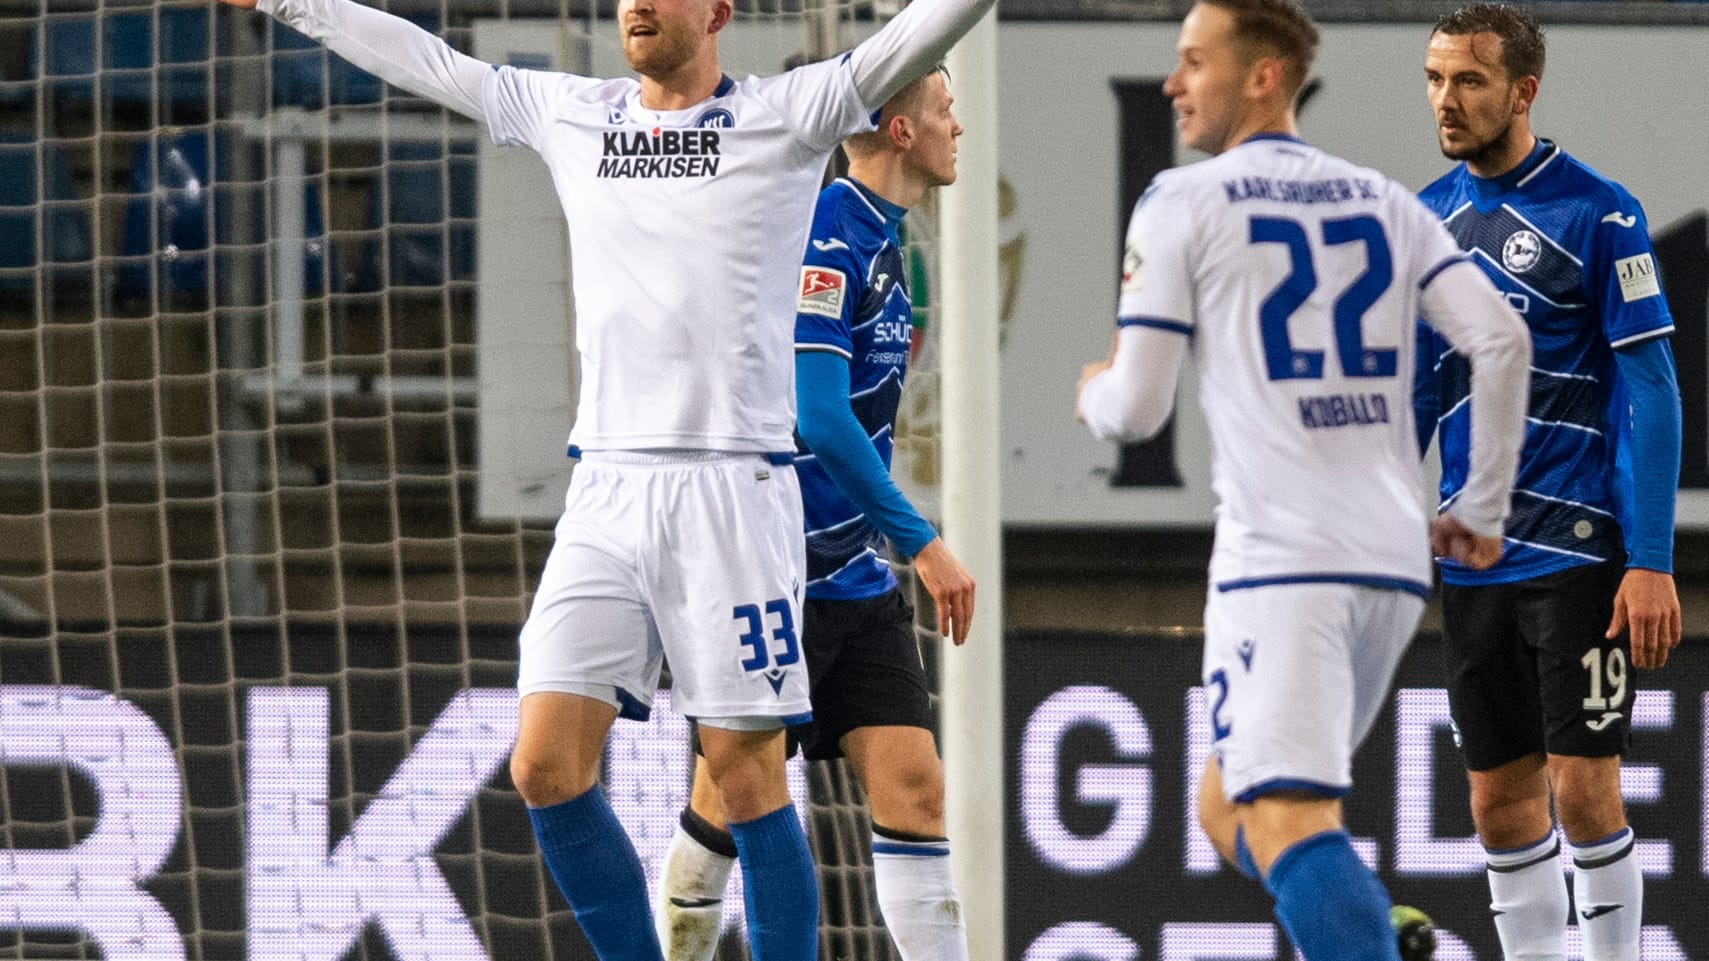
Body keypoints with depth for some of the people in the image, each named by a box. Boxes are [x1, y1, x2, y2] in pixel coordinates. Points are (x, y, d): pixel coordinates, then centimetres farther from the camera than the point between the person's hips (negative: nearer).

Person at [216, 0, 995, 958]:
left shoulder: (788, 115, 0)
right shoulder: (567, 115, 13)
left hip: (735, 488, -4)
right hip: (607, 491, 5)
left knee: (747, 778, -5)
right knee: (547, 769, -4)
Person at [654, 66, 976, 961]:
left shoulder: (884, 241, 14)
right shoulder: (825, 236, -16)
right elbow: (819, 418, -23)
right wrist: (924, 543, -20)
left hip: (856, 577, 8)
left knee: (913, 786, -4)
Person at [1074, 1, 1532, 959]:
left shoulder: (1183, 204, 0)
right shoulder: (1384, 202, 15)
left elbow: (1137, 408, -2)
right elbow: (1503, 339, 4)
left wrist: (1095, 392, 22)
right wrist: (1485, 506, 13)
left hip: (1279, 563, -7)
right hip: (1394, 558, 7)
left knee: (1286, 828, -17)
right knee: (1230, 813, 21)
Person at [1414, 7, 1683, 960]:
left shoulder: (1598, 213, -8)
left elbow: (1653, 393, -9)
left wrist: (1652, 561, -15)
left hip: (1582, 550, -5)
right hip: (1474, 559, 5)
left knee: (1583, 789, -7)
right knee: (1502, 802, 6)